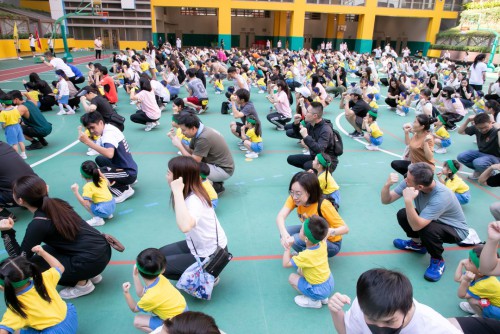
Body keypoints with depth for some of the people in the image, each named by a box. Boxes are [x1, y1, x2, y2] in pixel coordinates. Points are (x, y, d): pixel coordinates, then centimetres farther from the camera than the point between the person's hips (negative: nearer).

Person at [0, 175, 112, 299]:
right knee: (47, 250, 25)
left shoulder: (38, 224, -14)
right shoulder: (56, 203, 7)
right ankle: (90, 275, 19)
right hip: (103, 248, 8)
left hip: (91, 261, -8)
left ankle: (82, 284, 7)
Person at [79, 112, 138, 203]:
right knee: (99, 159, 28)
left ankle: (124, 190, -9)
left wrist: (87, 141, -42)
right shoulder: (109, 128, 5)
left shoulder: (109, 134, -23)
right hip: (123, 166, 10)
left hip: (129, 173, -10)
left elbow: (109, 154, -43)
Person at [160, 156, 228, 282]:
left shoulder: (194, 200, -30)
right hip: (201, 246, 9)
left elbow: (185, 227, -52)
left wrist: (177, 192, -45)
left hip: (211, 255, -9)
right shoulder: (193, 192, -5)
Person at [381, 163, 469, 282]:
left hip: (456, 229, -6)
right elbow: (386, 200, -19)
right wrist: (387, 185, -38)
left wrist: (408, 200, -51)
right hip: (434, 220, 6)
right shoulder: (410, 182, -22)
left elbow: (416, 226, -41)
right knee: (402, 214, -14)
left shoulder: (441, 197, -38)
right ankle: (418, 244, 15)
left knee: (426, 229, -35)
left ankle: (438, 260, -3)